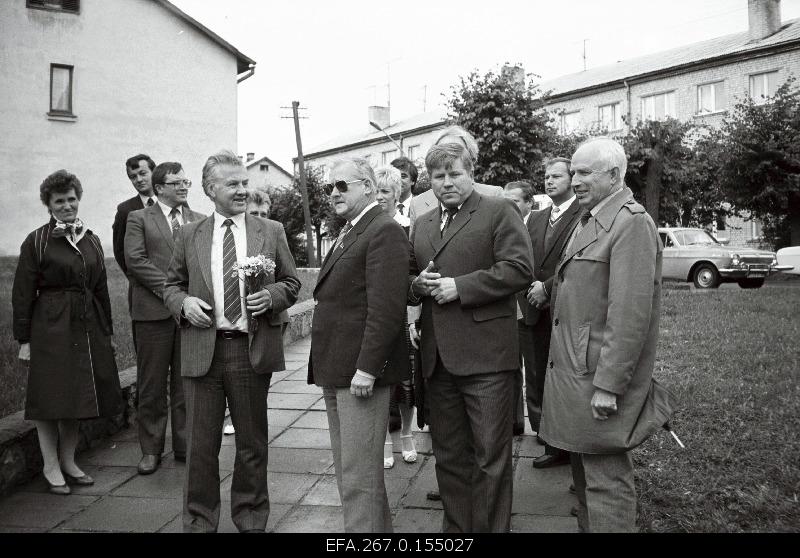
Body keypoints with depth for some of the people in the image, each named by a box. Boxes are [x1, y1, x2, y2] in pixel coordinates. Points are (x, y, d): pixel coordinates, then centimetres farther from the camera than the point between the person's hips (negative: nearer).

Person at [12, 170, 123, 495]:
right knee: (51, 398, 2)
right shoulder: (36, 242, -4)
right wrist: (24, 339, -8)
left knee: (78, 396, 11)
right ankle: (51, 467, 16)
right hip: (50, 329, -5)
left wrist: (107, 331, 12)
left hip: (87, 328, 5)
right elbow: (22, 294, -5)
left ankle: (68, 462, 25)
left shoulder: (91, 240, 11)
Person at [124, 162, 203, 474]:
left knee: (186, 384, 7)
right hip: (153, 311, -2)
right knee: (152, 386, 4)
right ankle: (151, 450, 16)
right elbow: (135, 260, -5)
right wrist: (169, 288, -13)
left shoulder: (200, 222, 15)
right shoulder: (139, 219, 7)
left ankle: (185, 446, 17)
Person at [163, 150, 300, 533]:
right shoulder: (189, 235, 7)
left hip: (253, 349, 0)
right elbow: (172, 284, 13)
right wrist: (183, 302, -8)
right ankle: (199, 521, 26)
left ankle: (251, 519, 30)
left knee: (252, 443, 12)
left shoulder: (271, 231, 5)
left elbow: (291, 282, 8)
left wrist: (271, 297, -12)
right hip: (202, 350, 0)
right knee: (200, 444, 8)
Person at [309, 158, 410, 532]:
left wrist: (366, 368, -23)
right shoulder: (347, 234, 18)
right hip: (336, 374, 10)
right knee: (347, 470, 19)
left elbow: (386, 309, -21)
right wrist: (325, 367, 14)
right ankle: (377, 528, 34)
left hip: (361, 375, -10)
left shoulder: (385, 231, -13)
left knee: (359, 476, -2)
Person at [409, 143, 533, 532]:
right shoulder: (422, 225, 19)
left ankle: (491, 528, 18)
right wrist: (417, 285, -2)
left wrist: (458, 287, -16)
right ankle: (456, 527, 31)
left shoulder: (499, 212, 0)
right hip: (437, 357, 6)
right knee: (448, 456, 16)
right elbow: (408, 278, 22)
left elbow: (518, 269, -11)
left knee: (490, 456, 2)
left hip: (485, 354, -6)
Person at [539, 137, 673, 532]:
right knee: (583, 469, 20)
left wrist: (608, 385, -22)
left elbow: (630, 313, -22)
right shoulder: (587, 221, 15)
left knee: (605, 478, 1)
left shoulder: (632, 224, -16)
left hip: (600, 375, -9)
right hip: (571, 367, 9)